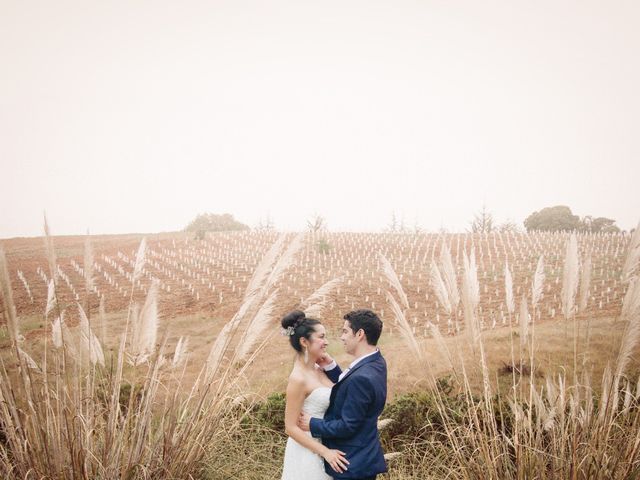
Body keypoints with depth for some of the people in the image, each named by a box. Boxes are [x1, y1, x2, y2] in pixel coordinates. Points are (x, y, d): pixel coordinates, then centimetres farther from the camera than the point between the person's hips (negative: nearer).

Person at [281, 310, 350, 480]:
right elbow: (291, 427, -19)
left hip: (323, 444, 8)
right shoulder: (298, 379, -21)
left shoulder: (318, 369, 2)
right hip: (308, 451, -8)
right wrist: (325, 452, -22)